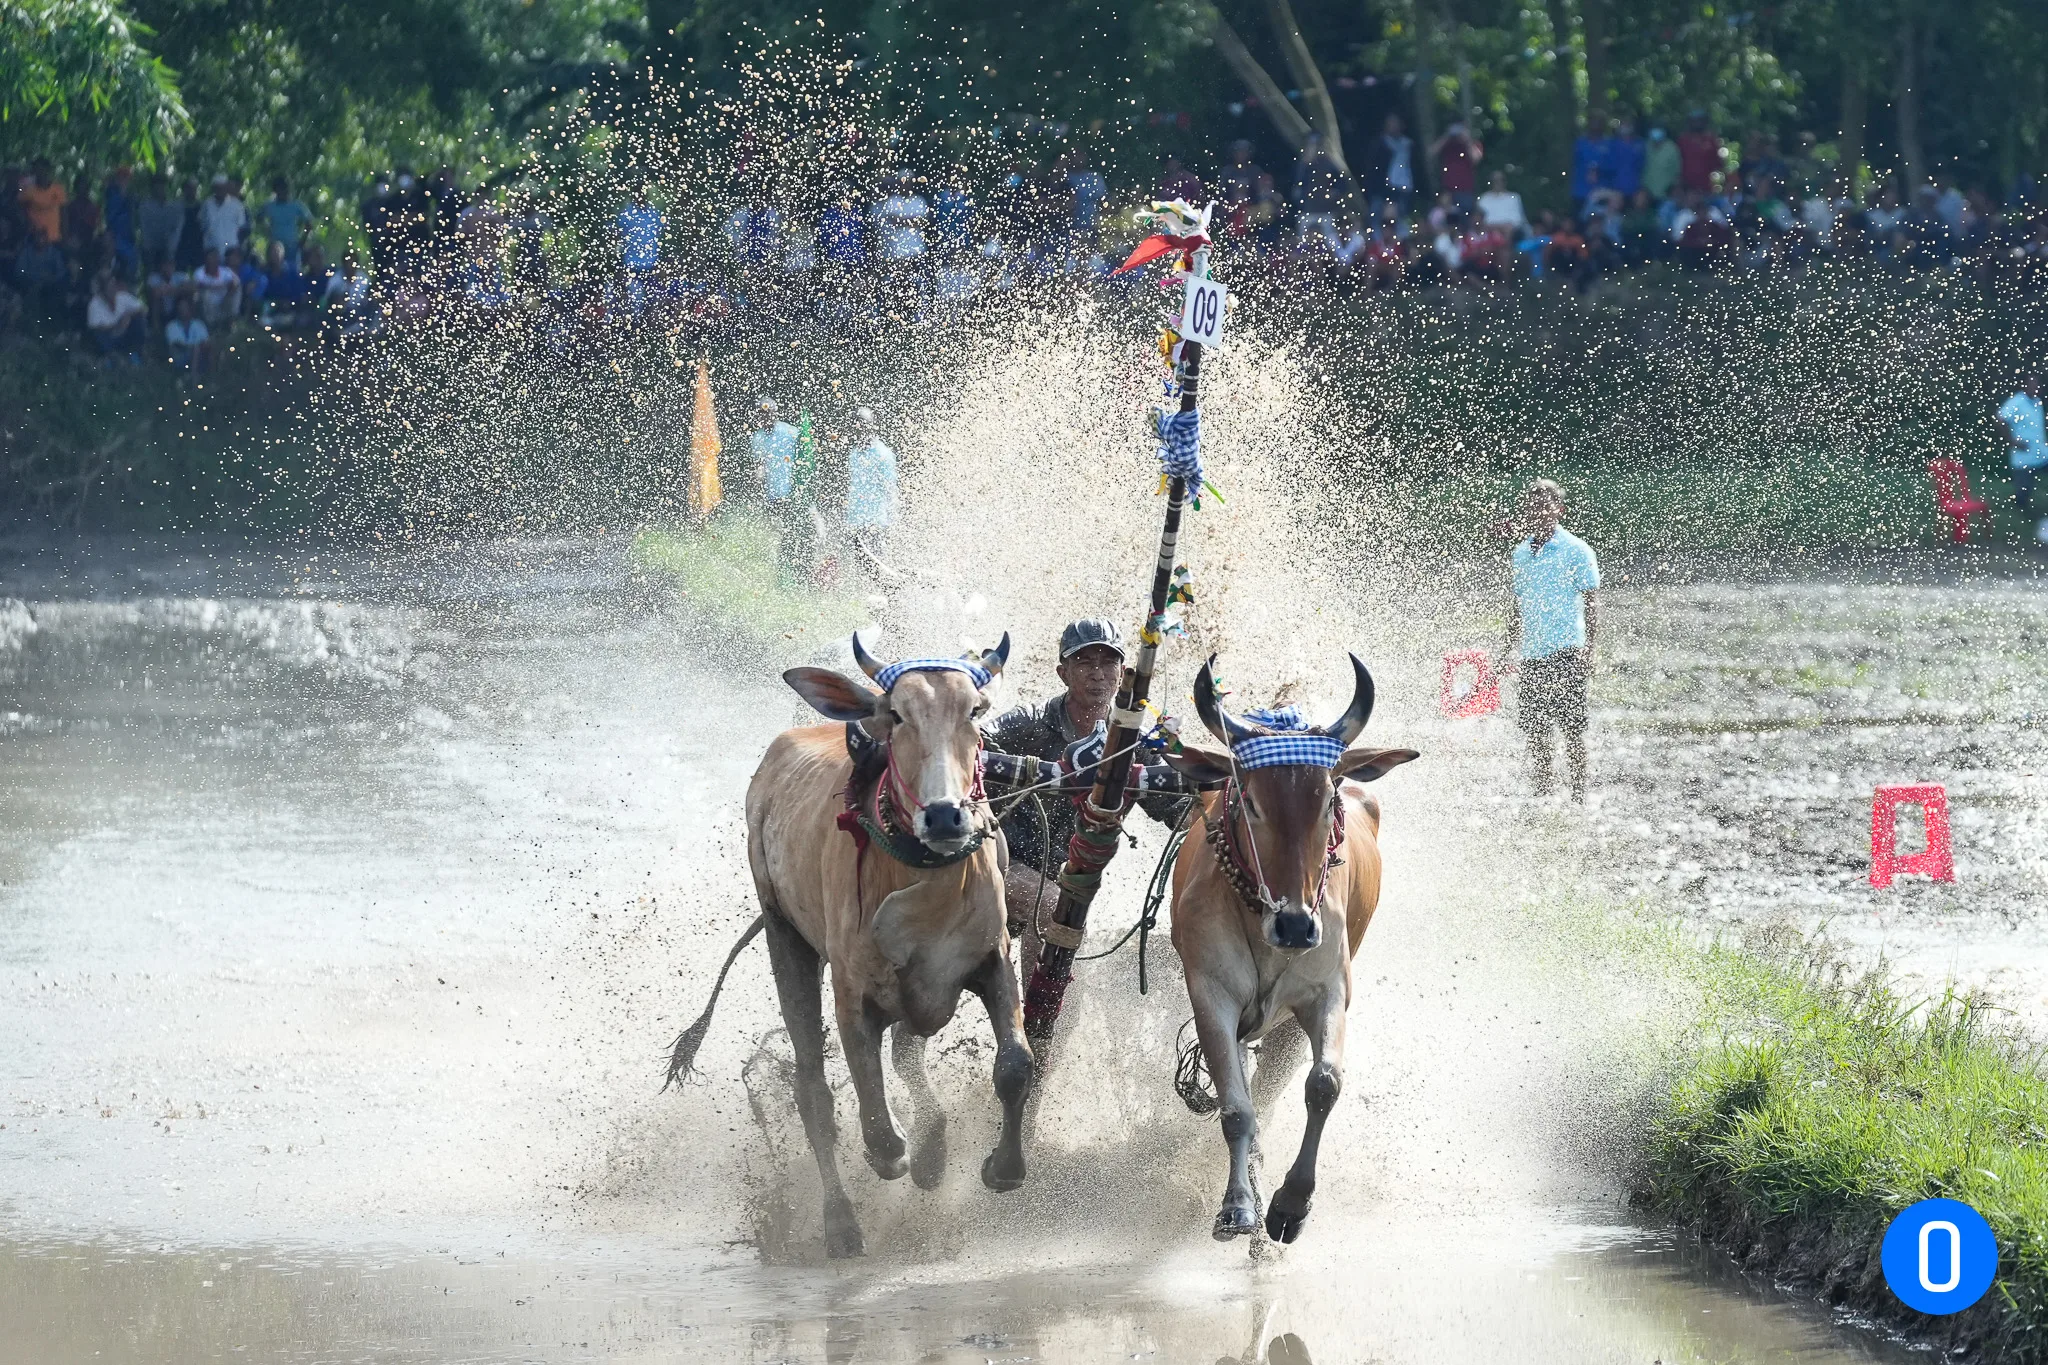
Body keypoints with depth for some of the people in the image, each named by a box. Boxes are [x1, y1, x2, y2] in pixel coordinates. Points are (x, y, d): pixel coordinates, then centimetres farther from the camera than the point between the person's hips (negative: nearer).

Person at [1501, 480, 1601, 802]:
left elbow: (1592, 603, -5)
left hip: (1566, 652, -6)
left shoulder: (1576, 552, -5)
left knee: (1571, 726, -6)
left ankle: (1578, 793, -1)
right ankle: (1543, 788, 18)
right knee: (1533, 726, 6)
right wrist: (1511, 648, 17)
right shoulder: (1519, 554, 12)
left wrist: (1588, 650, -12)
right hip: (1532, 655, 6)